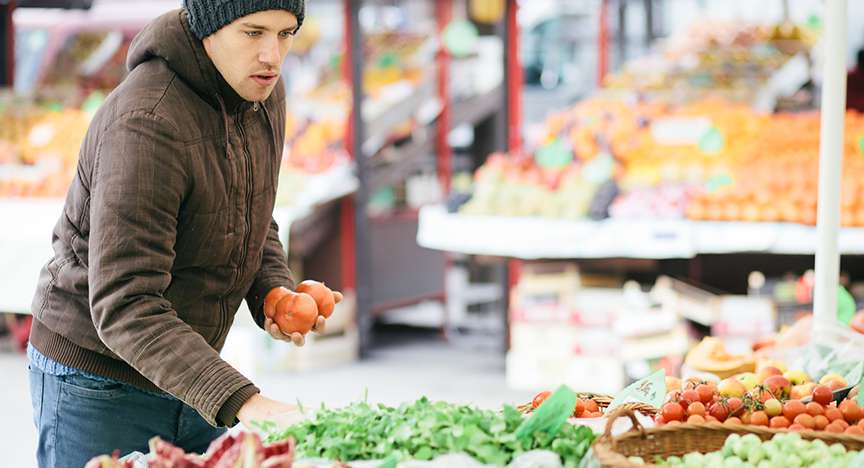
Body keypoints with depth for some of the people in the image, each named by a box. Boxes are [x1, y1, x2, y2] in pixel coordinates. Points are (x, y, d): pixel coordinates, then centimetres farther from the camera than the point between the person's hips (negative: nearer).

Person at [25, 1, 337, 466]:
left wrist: (275, 294, -6)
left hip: (189, 379, 7)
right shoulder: (145, 123, -27)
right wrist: (240, 402, -41)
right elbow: (124, 308, -32)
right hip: (97, 383, -7)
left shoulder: (263, 92, -2)